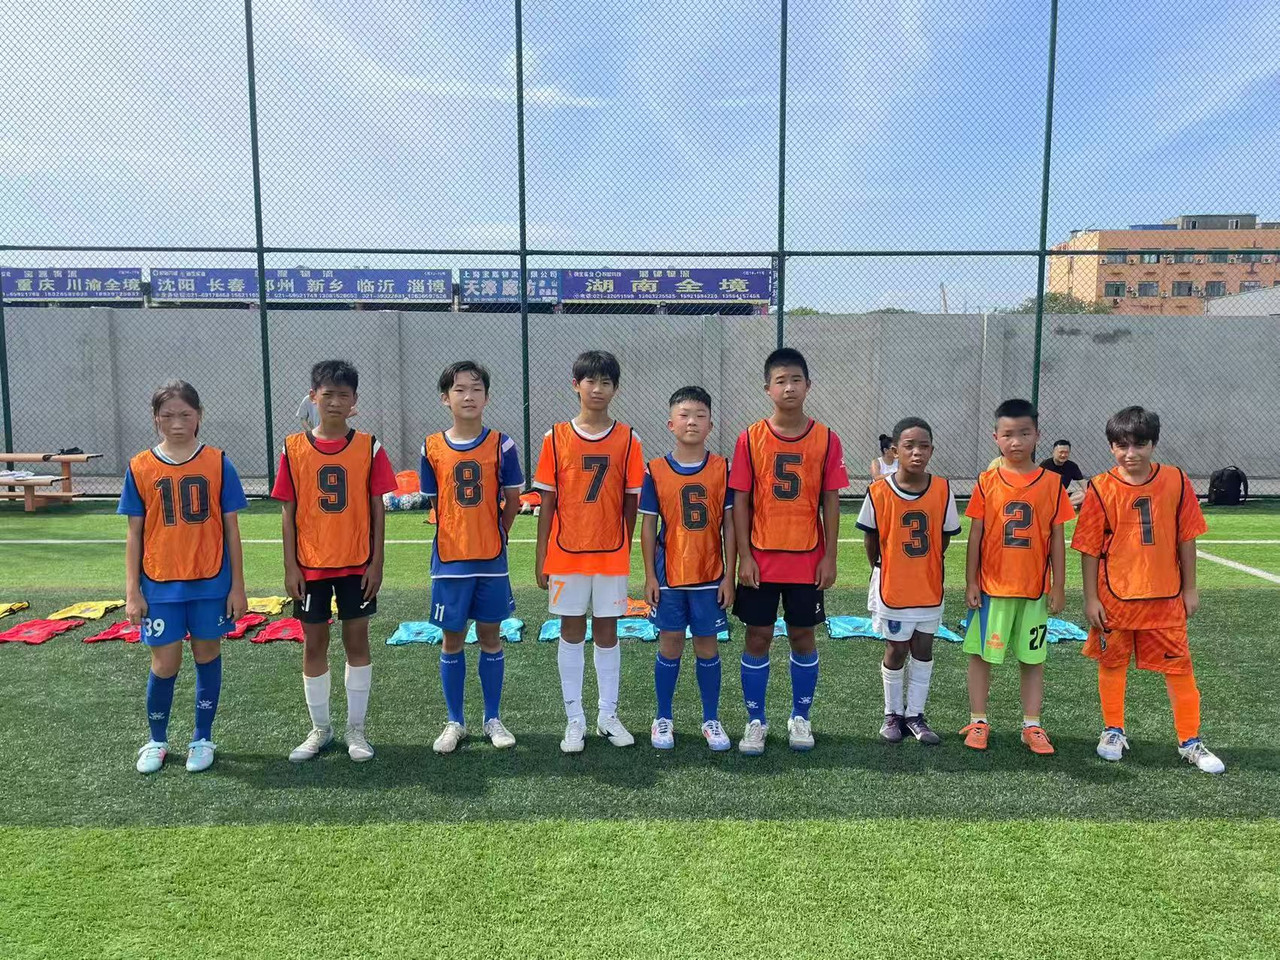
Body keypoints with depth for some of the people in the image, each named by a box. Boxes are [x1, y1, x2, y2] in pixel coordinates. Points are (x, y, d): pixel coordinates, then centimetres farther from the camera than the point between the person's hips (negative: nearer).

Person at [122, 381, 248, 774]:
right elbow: (135, 535, 3)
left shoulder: (218, 464, -4)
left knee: (207, 656, 10)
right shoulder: (140, 468, -1)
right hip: (160, 584, 0)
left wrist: (237, 587, -1)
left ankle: (202, 739, 27)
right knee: (165, 664, 6)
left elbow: (231, 529, 0)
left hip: (211, 582, 0)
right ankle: (157, 741, 29)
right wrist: (132, 593, 1)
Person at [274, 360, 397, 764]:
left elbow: (377, 508, -1)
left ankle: (356, 729, 20)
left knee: (356, 640, 7)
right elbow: (289, 511, 1)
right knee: (314, 644, 10)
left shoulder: (368, 447, -3)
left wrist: (376, 561, -5)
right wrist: (290, 567, -3)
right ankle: (320, 729, 25)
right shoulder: (294, 448, -1)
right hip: (311, 565, 1)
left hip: (357, 564, -1)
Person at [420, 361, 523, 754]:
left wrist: (493, 538, 5)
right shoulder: (432, 448, -1)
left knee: (490, 637, 10)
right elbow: (434, 505, 7)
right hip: (449, 560, 1)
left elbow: (512, 501, 3)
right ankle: (455, 722, 23)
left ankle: (493, 719, 23)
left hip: (492, 560, 0)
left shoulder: (501, 445, -4)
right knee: (452, 641, 9)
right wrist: (460, 540, 6)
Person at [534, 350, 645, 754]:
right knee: (571, 632, 8)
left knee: (607, 632, 10)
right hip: (566, 554, 0)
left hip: (611, 555, 0)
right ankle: (575, 720, 18)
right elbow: (547, 502, 1)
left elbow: (631, 502, 3)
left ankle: (608, 715, 23)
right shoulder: (556, 438, -1)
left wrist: (626, 550, 3)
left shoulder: (627, 440, -1)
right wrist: (541, 558, 0)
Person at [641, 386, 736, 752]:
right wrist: (649, 576, -2)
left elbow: (728, 525, 0)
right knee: (670, 645, 8)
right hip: (669, 576, 0)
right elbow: (648, 526, 1)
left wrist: (729, 576, -2)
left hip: (710, 575, 0)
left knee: (707, 646, 9)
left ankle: (711, 719, 24)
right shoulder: (656, 471, -3)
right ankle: (663, 719, 24)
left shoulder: (721, 468, -2)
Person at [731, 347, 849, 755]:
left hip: (807, 560, 1)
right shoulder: (750, 439, -4)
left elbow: (830, 501, 1)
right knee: (758, 637, 6)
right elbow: (740, 501, -3)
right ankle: (756, 722, 20)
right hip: (761, 560, 0)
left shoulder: (825, 439, -2)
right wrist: (744, 556, -7)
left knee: (803, 635, 10)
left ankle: (799, 718, 27)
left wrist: (830, 557, -3)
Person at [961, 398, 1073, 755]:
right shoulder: (987, 482, -3)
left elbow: (1057, 538, 2)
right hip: (992, 586, 0)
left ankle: (1032, 725, 22)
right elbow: (975, 535, 0)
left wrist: (1058, 587, 1)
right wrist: (970, 583, -2)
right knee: (981, 654, 7)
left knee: (1033, 658, 10)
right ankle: (978, 721, 20)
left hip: (1035, 588, 1)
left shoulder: (1051, 483, -2)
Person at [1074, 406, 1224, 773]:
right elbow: (1089, 548, -5)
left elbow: (1186, 537, 3)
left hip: (1166, 597, 1)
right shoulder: (1101, 489, -9)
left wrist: (1190, 588, 5)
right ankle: (1113, 731, 30)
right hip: (1114, 597, -1)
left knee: (1179, 666, 7)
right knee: (1112, 663, 13)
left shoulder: (1176, 481, -4)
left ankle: (1190, 742, 22)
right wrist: (1091, 598, -6)